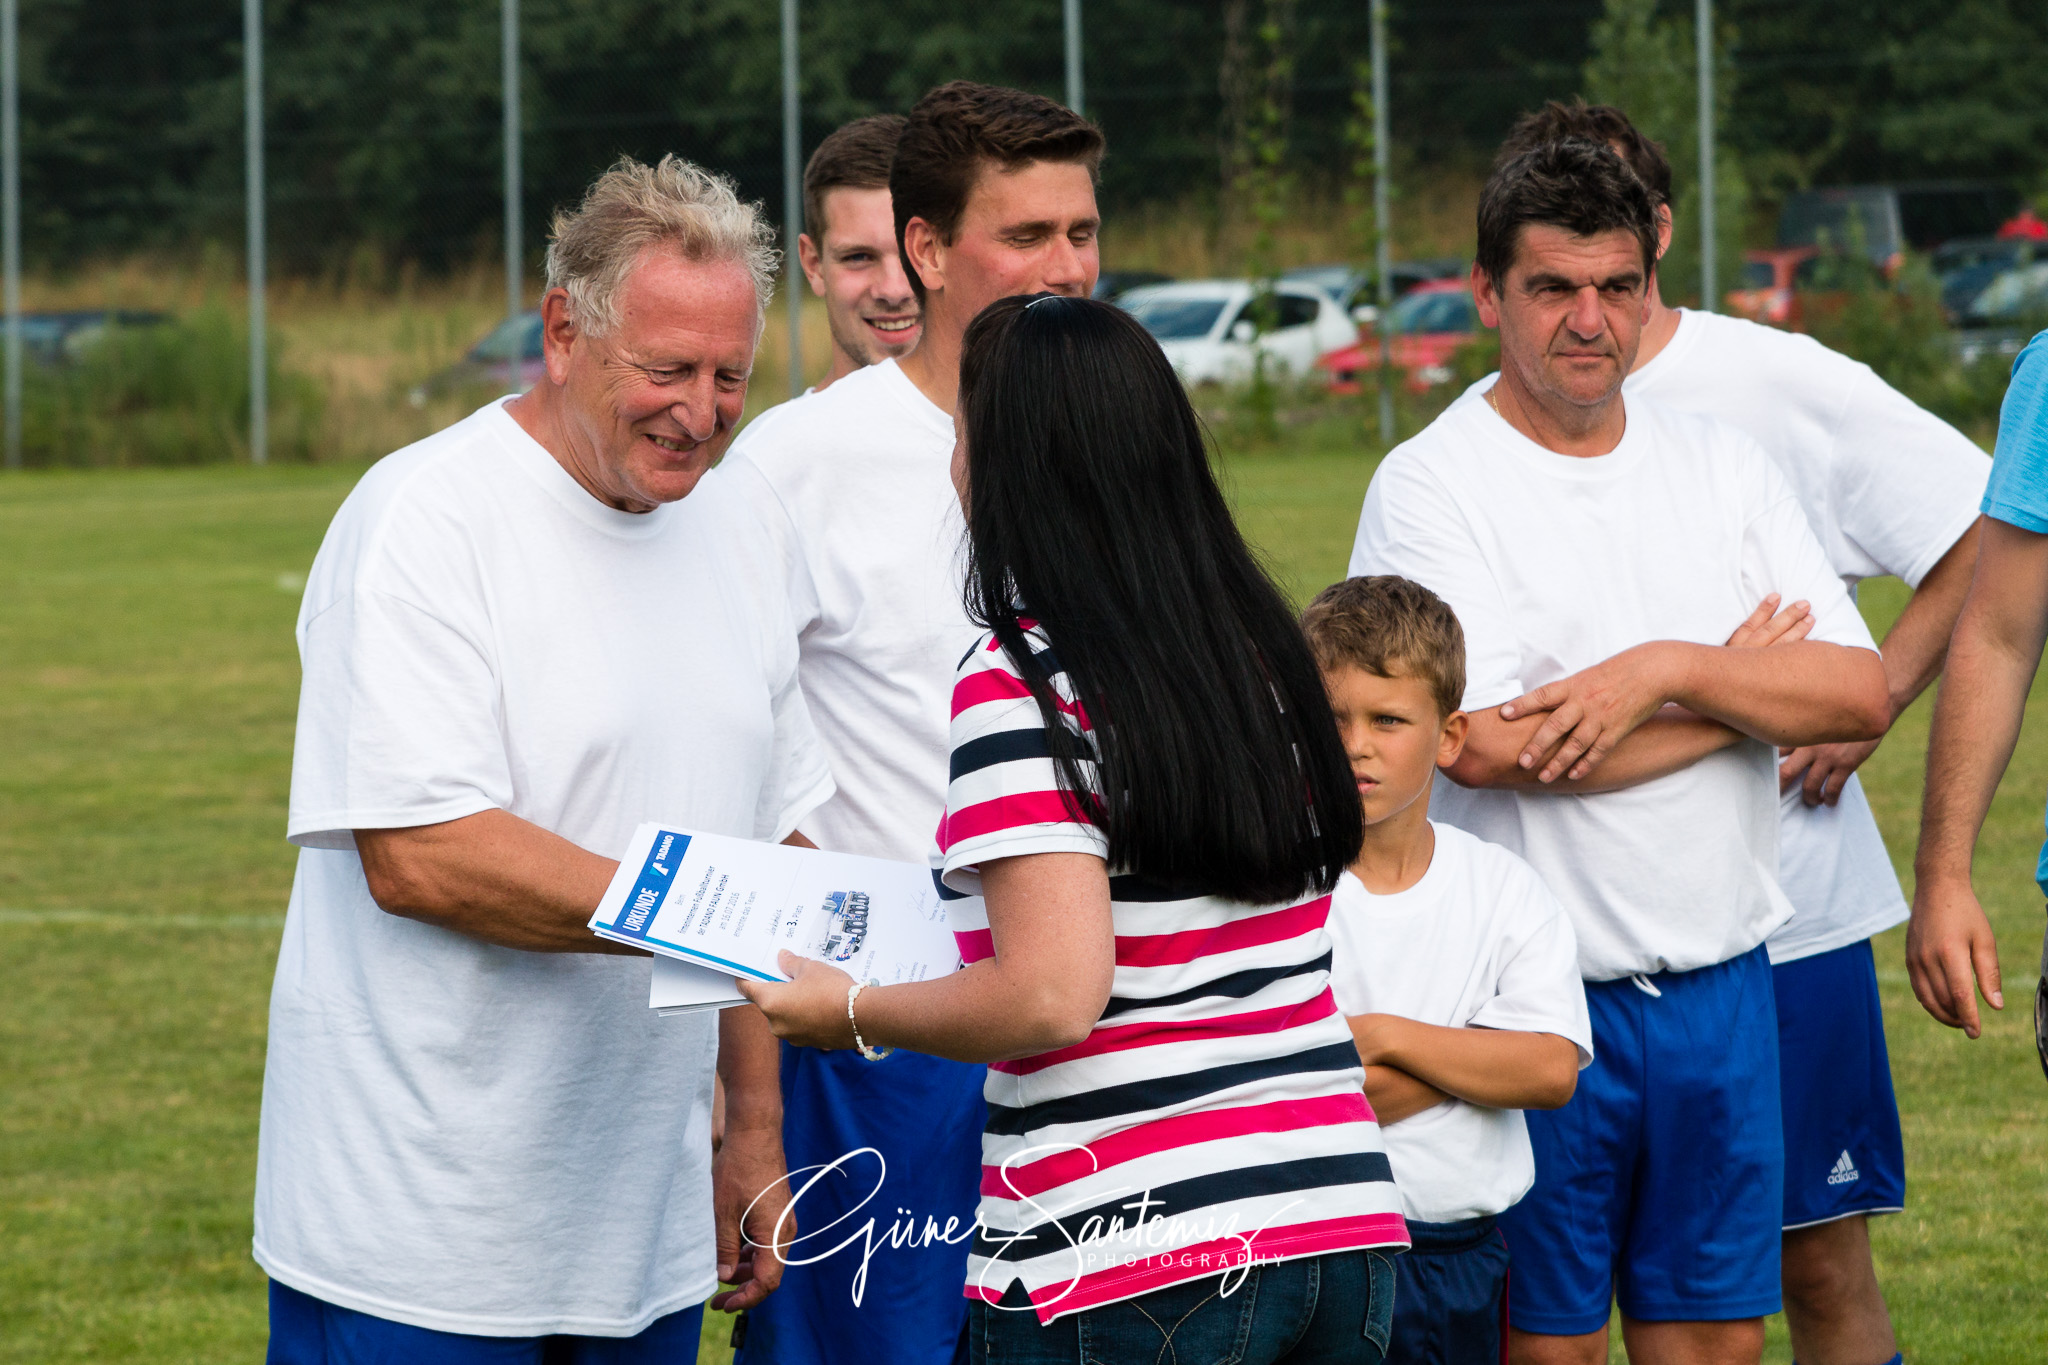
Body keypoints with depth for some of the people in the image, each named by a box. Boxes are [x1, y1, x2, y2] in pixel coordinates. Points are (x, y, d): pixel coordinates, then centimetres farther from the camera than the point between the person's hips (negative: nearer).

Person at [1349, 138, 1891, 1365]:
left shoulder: (1721, 467, 9)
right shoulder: (1432, 487, -7)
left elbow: (1860, 693, 1)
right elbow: (1490, 748, -19)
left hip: (1719, 985, 5)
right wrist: (1742, 687, -8)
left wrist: (1668, 670, -16)